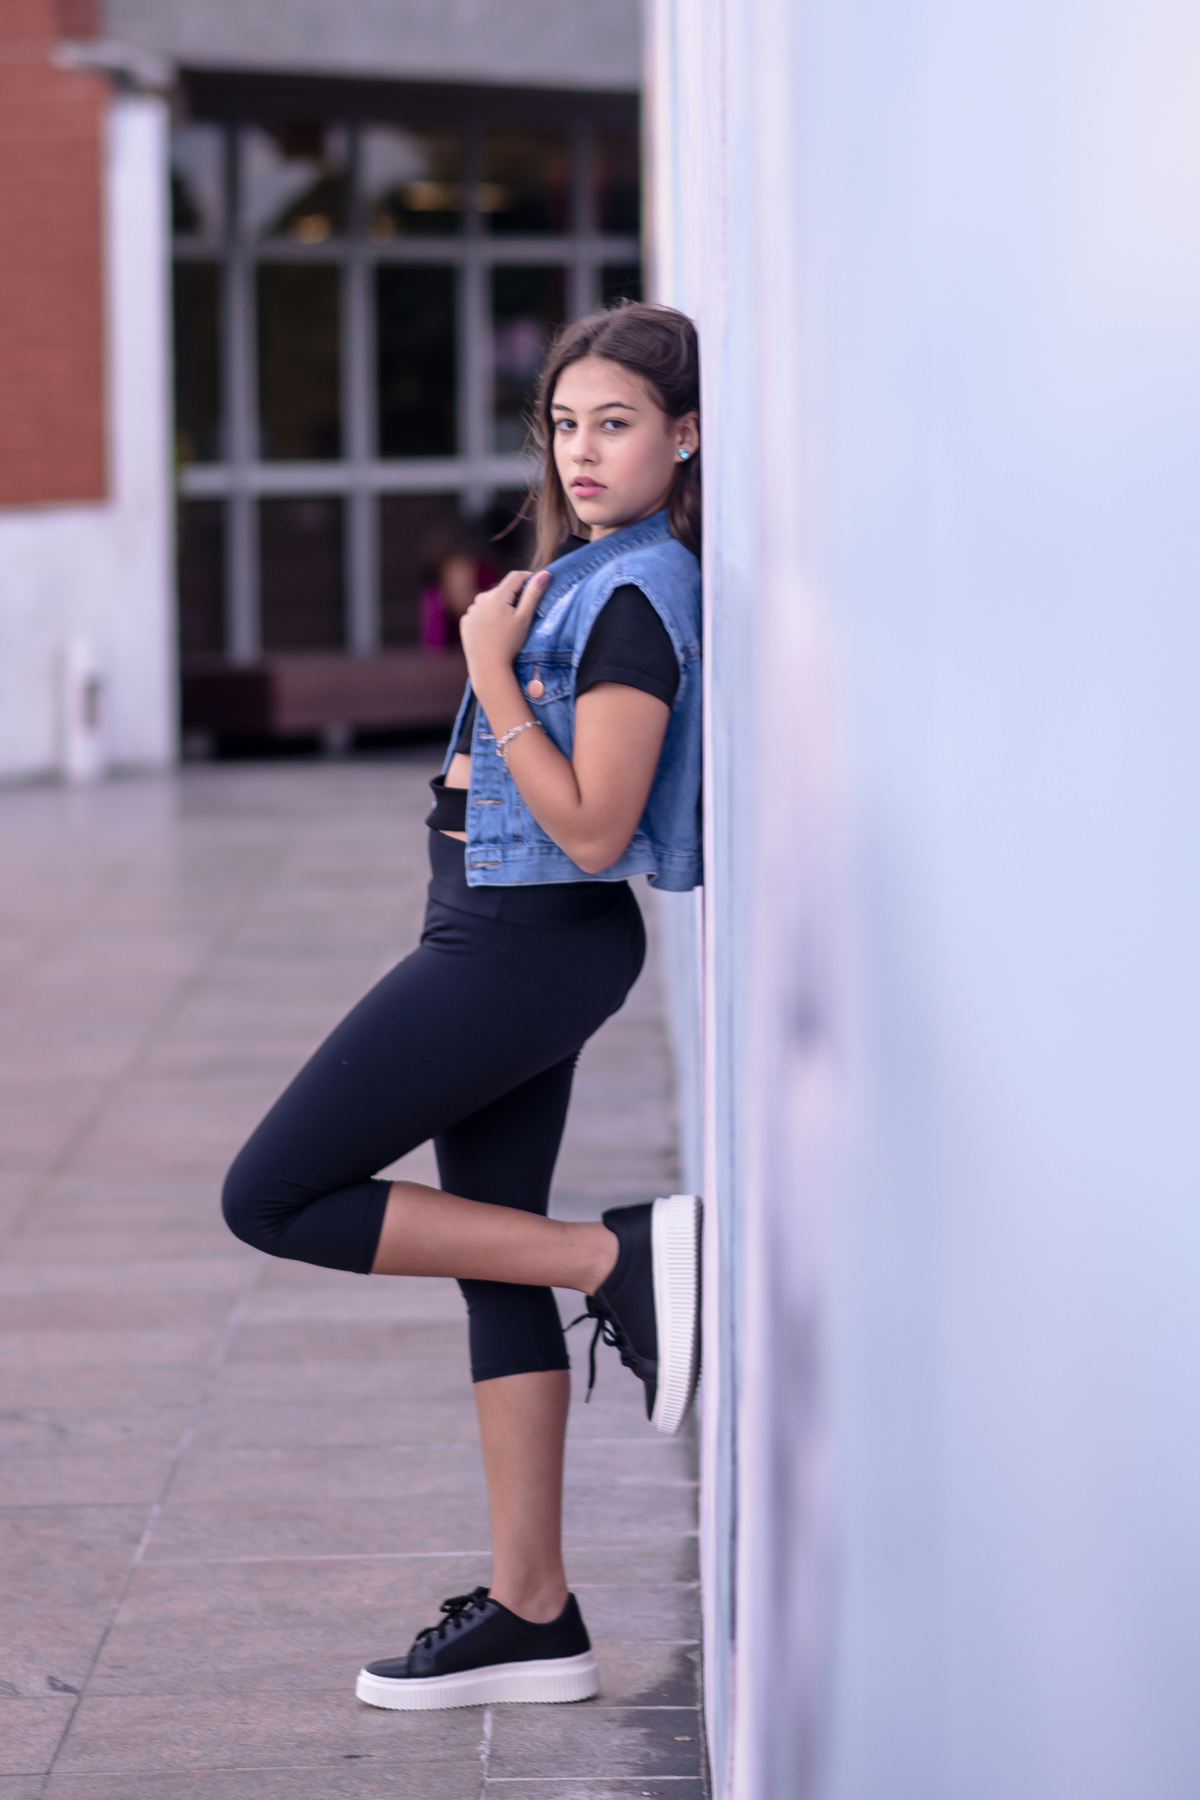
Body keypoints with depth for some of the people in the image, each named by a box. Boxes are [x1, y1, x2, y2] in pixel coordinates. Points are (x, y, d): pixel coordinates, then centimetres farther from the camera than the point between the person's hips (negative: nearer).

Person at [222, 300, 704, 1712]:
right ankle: (529, 1616, 15)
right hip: (504, 943, 10)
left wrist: (493, 676, -19)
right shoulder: (590, 573, 12)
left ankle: (626, 1261, -8)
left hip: (527, 946, -10)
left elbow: (592, 830, -23)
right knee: (491, 1258, 11)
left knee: (273, 1200, -5)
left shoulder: (635, 596, -17)